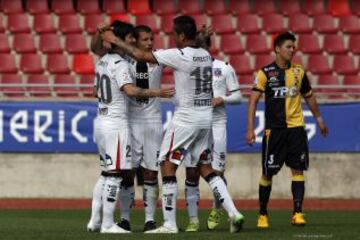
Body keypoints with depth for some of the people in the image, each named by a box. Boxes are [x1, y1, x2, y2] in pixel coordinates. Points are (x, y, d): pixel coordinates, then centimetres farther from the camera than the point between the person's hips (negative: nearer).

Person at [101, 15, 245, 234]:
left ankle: (170, 224, 0)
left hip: (186, 119, -7)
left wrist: (115, 40, -3)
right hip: (206, 118, 7)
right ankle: (234, 213, 5)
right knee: (206, 168, 14)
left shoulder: (179, 56, -15)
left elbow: (140, 55, -12)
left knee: (168, 166, 1)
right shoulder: (206, 56, 5)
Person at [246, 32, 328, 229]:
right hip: (274, 129, -3)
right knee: (268, 173, 2)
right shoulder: (265, 73, -5)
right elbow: (253, 100, -8)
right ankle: (262, 214, 16)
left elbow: (309, 96, 23)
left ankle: (297, 213, -6)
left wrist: (318, 118, 27)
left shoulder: (299, 72, 7)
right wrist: (250, 129, -15)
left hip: (296, 128, 3)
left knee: (298, 170, -5)